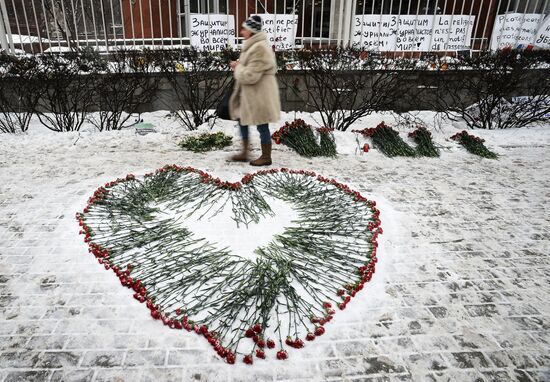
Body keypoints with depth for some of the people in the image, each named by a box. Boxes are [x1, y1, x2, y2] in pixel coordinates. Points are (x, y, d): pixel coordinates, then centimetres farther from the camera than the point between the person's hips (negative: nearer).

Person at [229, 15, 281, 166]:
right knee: (242, 120, 17)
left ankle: (266, 157, 16)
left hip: (259, 94, -11)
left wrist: (237, 67, -10)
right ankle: (245, 152, 29)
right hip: (250, 93, 11)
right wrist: (239, 66, 4)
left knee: (262, 126, 2)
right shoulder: (253, 45, 11)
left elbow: (250, 75, -25)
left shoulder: (259, 48, -22)